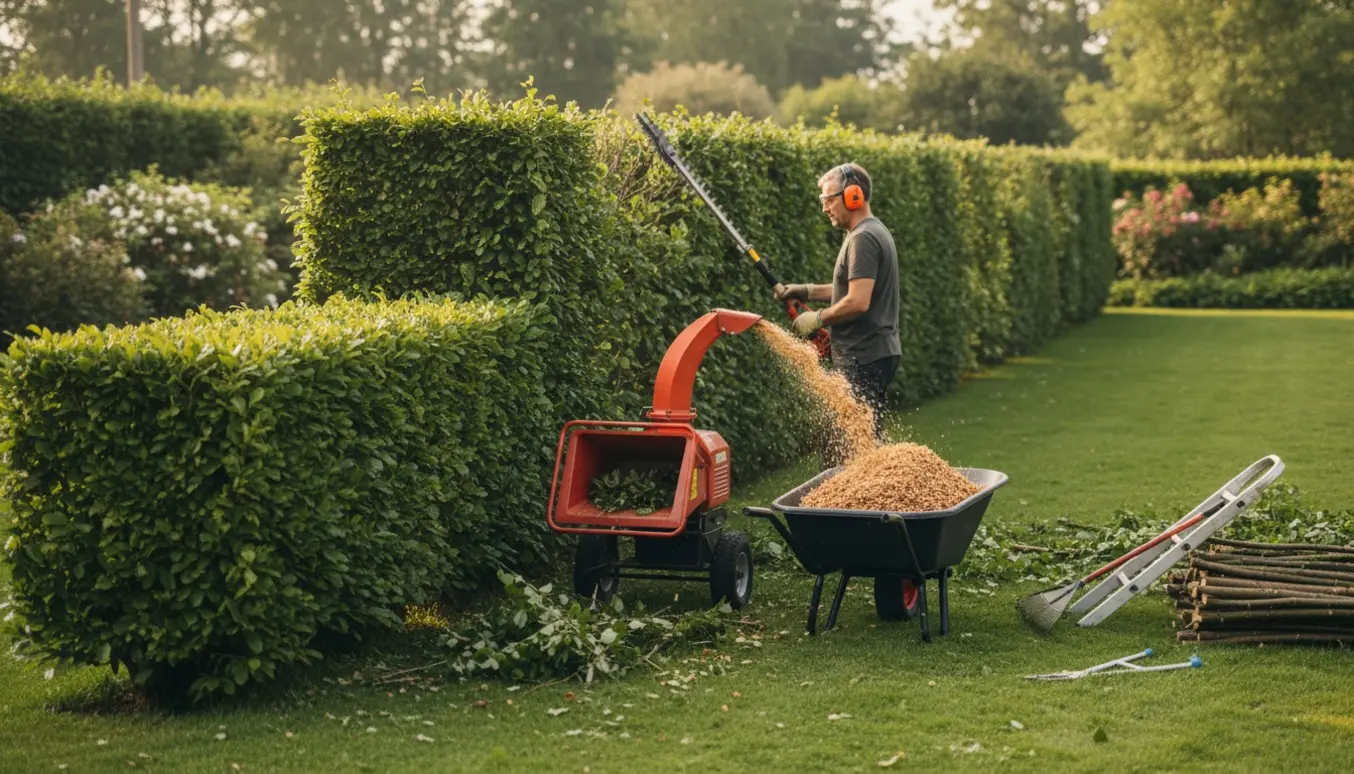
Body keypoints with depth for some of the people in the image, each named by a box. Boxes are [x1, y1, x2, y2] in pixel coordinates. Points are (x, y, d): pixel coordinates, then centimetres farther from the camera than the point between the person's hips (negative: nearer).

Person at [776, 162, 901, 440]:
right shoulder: (875, 232, 16)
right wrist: (808, 292, 16)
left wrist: (818, 318, -11)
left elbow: (858, 302, -25)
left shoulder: (863, 239, -17)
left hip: (864, 358, -11)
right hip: (876, 352, 11)